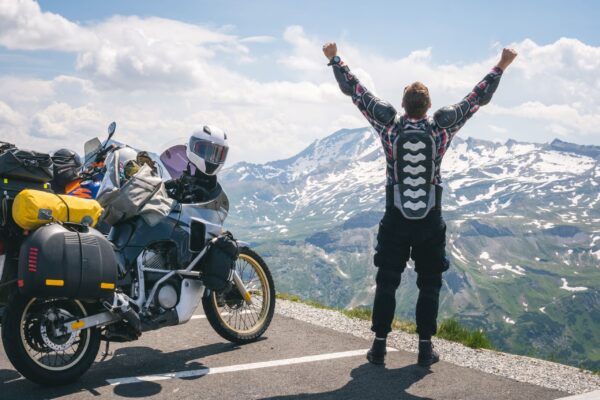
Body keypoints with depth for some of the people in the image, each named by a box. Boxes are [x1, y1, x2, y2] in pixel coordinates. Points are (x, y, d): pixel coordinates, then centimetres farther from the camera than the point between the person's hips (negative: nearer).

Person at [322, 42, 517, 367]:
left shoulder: (389, 126, -8)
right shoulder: (441, 129, -8)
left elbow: (356, 92, 1)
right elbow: (478, 98, 2)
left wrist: (334, 59, 12)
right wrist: (501, 67, 13)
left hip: (395, 221, 0)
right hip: (431, 222, 0)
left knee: (386, 283, 9)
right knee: (429, 285, 11)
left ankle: (379, 346, 12)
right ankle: (426, 347, 13)